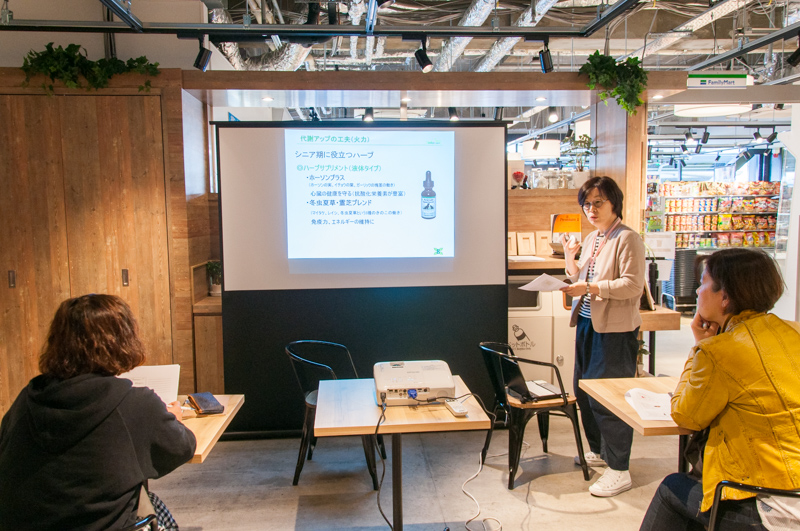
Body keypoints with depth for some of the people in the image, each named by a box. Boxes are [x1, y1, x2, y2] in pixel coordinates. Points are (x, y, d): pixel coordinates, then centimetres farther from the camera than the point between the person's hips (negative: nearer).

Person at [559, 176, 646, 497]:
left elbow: (633, 285, -19)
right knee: (584, 392, 16)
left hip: (615, 329, -9)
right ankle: (599, 451, 35)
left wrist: (591, 287, -25)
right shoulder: (591, 240, 16)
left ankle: (619, 470, 6)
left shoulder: (627, 239, -11)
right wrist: (570, 257, 8)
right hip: (587, 324, 9)